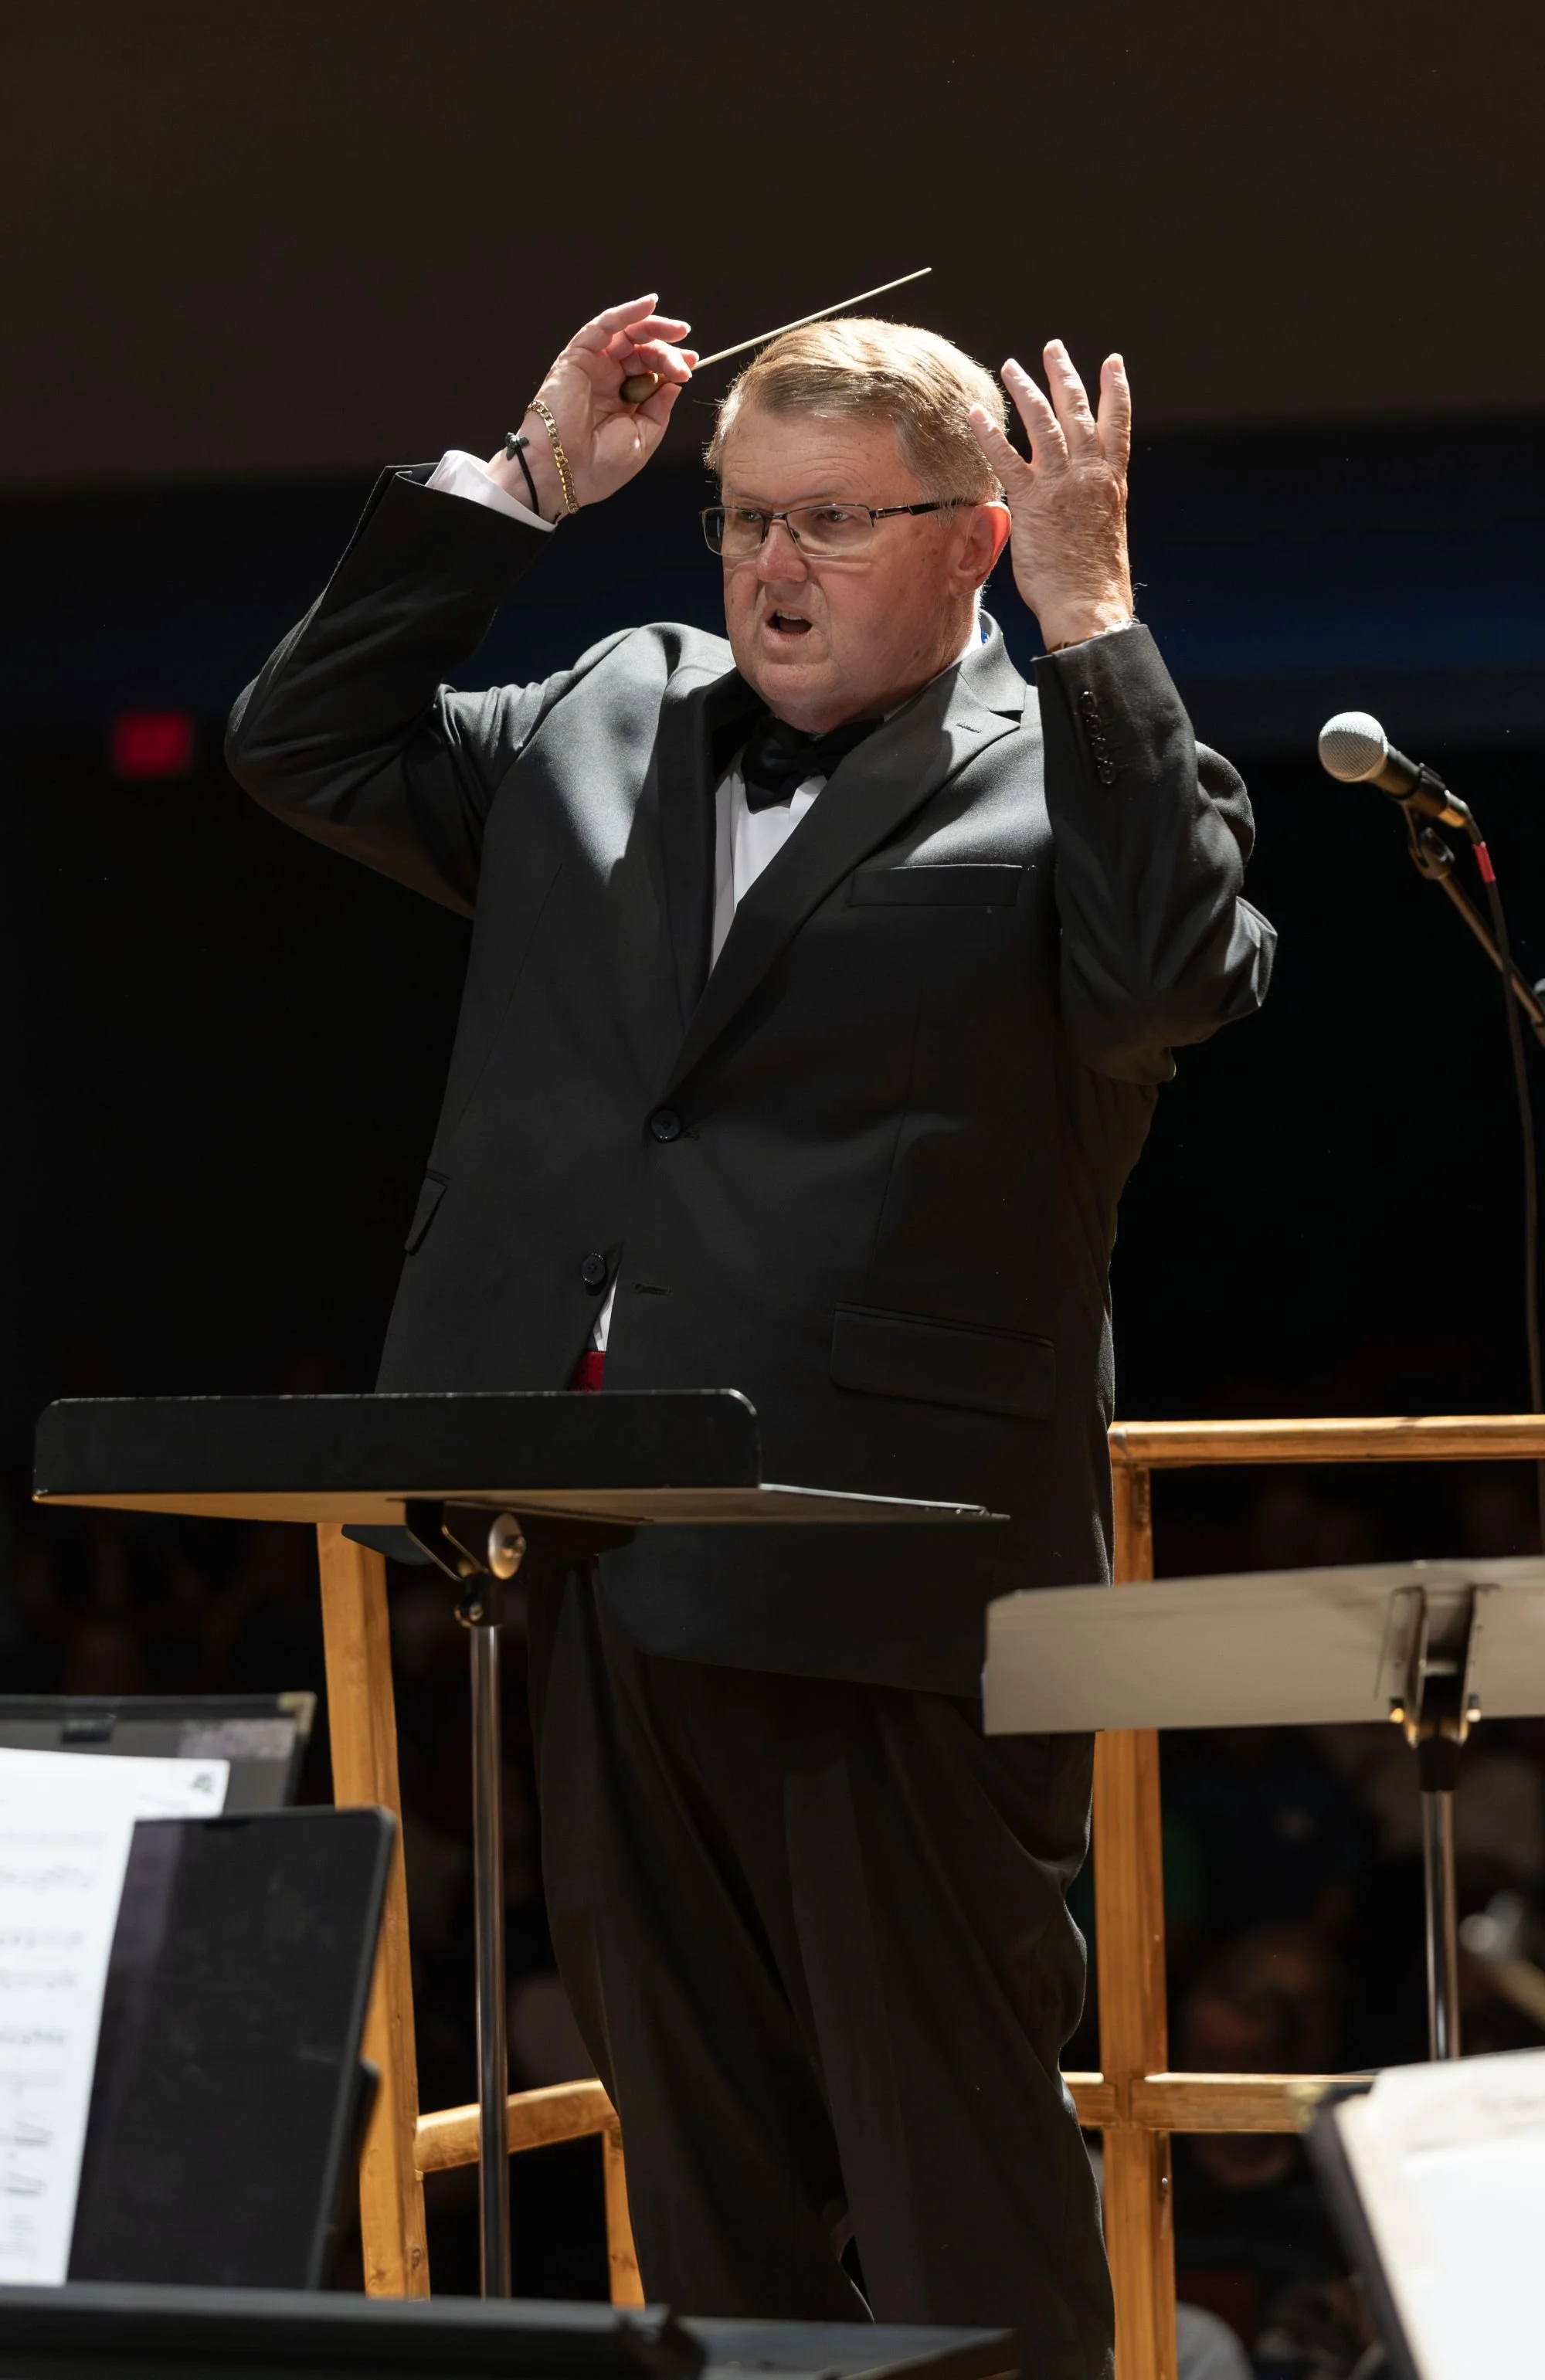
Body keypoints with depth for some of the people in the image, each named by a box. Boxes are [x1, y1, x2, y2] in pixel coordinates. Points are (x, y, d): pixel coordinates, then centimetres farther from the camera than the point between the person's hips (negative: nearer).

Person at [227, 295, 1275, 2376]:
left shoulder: (1067, 778, 1)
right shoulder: (606, 725, 17)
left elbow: (1178, 972, -18)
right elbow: (311, 749, 19)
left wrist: (1092, 620, -18)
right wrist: (518, 487, 12)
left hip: (883, 1579, -6)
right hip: (602, 1560, 6)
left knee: (955, 2190, -4)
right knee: (706, 2168, 14)